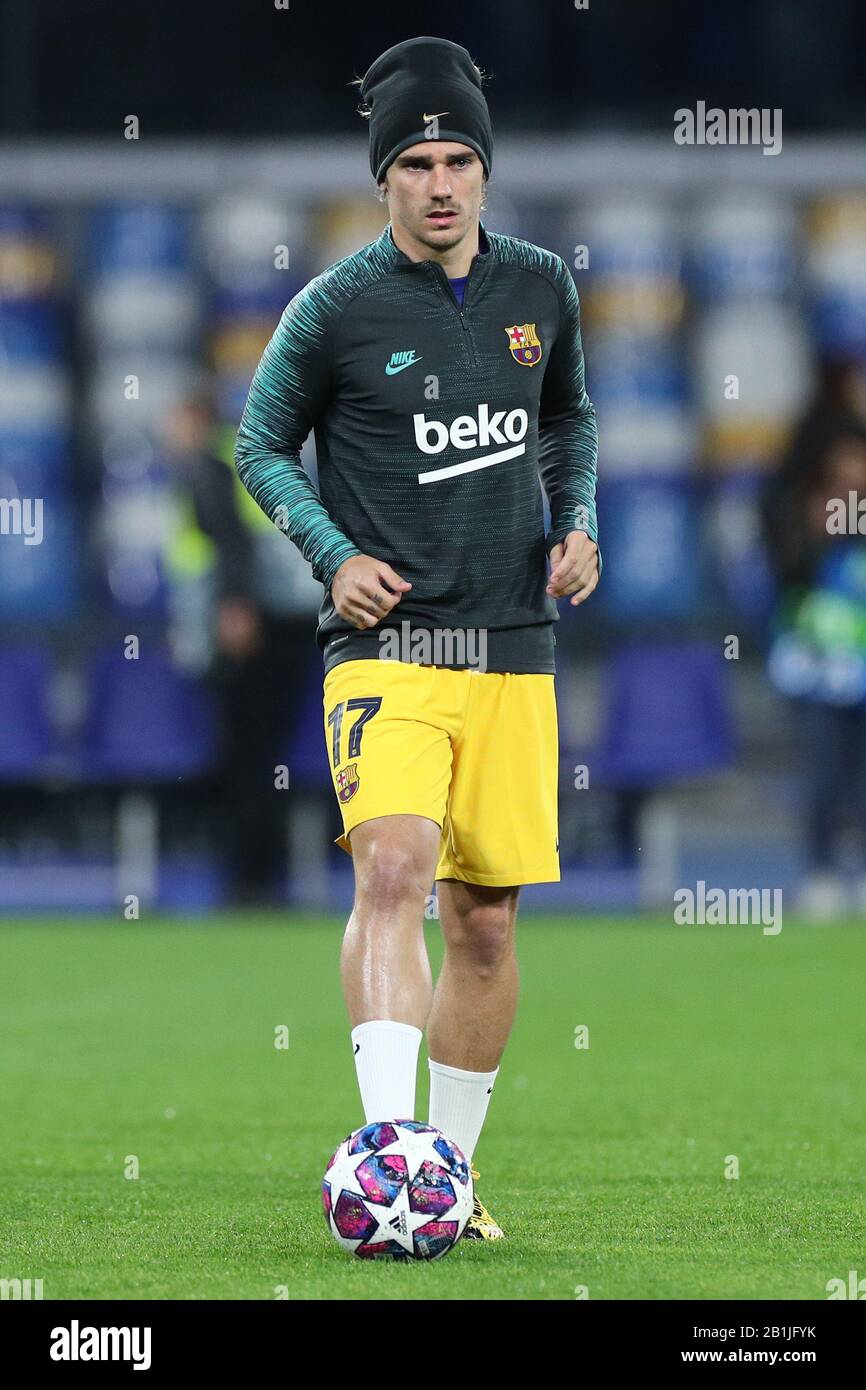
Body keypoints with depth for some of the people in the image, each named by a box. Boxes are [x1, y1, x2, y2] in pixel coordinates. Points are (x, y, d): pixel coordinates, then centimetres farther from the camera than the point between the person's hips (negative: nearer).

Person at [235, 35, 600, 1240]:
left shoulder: (542, 288, 7)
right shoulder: (336, 309, -5)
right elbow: (262, 447, 7)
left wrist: (578, 524, 6)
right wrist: (332, 555, -7)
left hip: (513, 651, 4)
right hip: (387, 645, -4)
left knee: (485, 922, 6)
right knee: (393, 869, -25)